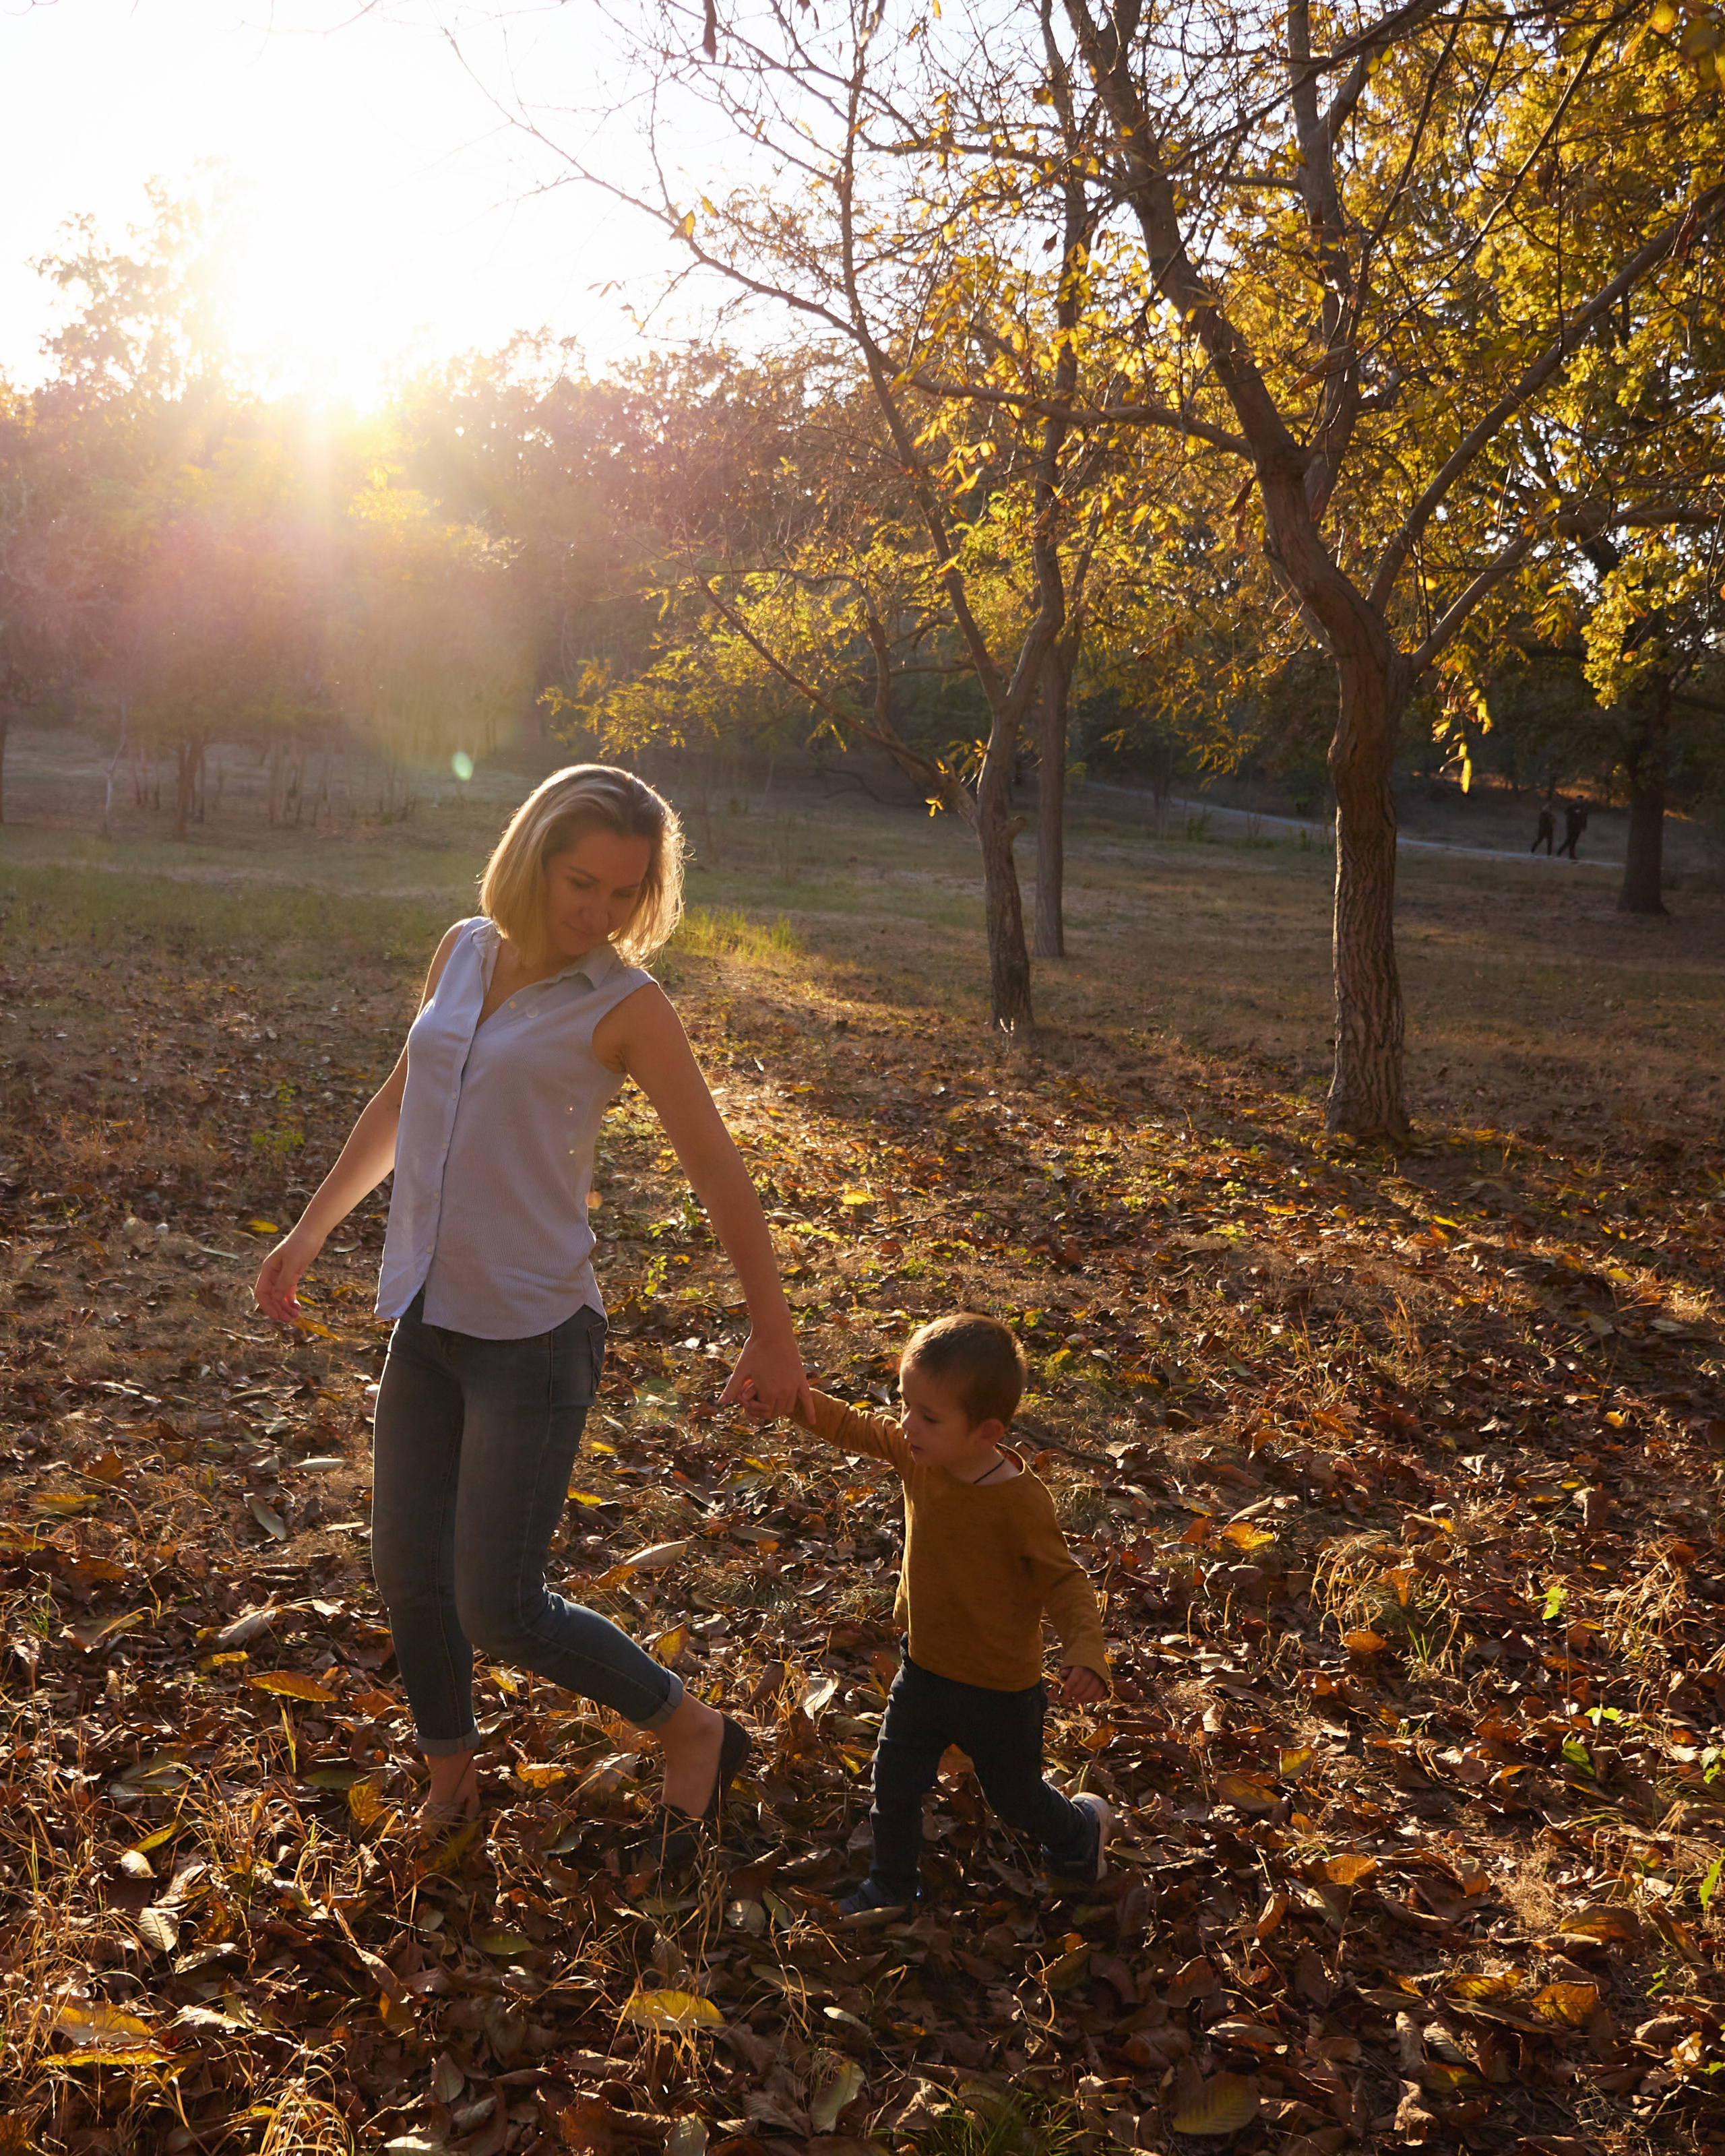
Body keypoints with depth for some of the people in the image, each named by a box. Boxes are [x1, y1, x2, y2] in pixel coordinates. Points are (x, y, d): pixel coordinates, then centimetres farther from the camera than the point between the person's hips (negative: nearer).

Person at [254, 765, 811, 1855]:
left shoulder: (624, 1004, -11)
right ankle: (453, 1781, 39)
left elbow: (719, 1171, -8)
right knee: (407, 1572, 14)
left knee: (499, 1610, -3)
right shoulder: (466, 950, 5)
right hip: (428, 1318, 6)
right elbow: (402, 1101, 19)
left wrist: (775, 1338, -5)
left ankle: (697, 1732, 20)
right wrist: (311, 1230, 24)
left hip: (535, 1333, -6)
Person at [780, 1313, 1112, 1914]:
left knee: (1015, 1795, 19)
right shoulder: (919, 1455, -15)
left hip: (999, 1690, -5)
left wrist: (1086, 1650, -37)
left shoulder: (1019, 1503, -31)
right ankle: (892, 1882, 42)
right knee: (895, 1785, 16)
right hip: (924, 1668, 5)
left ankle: (1081, 1829, 51)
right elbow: (856, 1429, -1)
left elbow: (1064, 1580, -21)